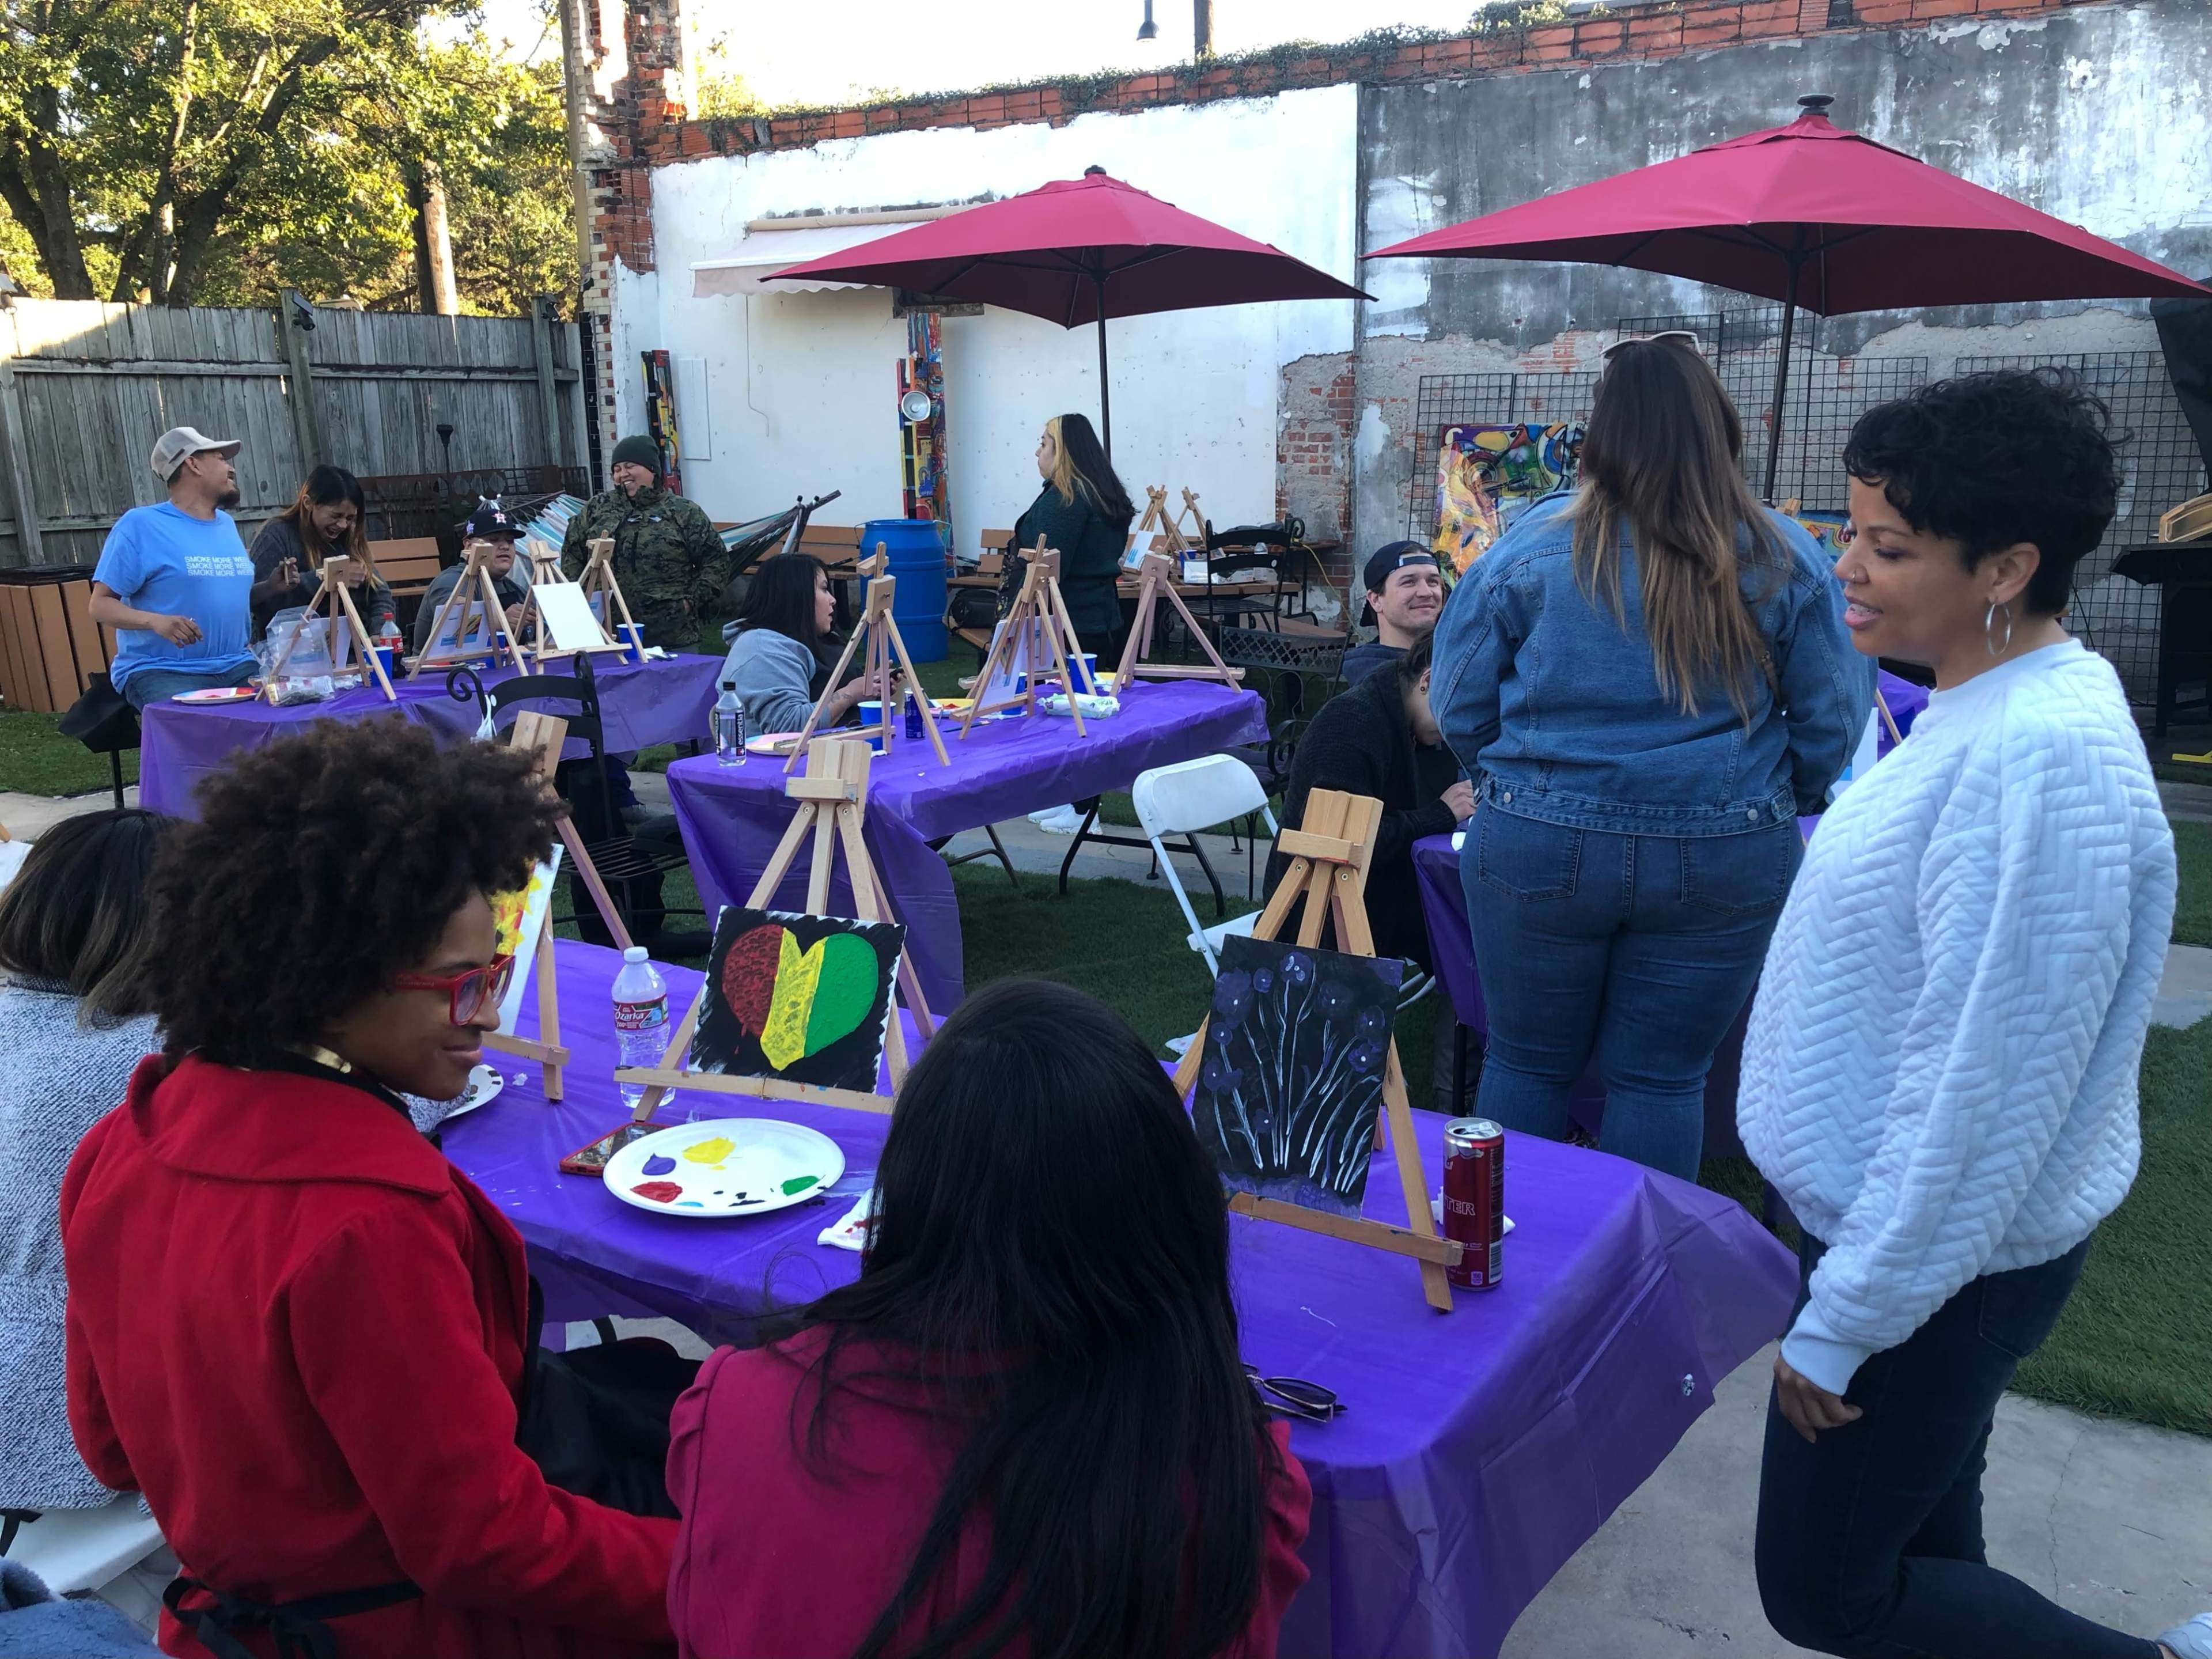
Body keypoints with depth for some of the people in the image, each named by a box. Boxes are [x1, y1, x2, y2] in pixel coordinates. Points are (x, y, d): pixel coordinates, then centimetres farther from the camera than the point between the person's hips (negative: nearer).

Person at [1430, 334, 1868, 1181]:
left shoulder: (1532, 546, -7)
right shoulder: (1785, 560, -4)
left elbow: (1458, 710, -1)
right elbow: (1833, 721, 1)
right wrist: (1777, 797, 21)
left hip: (1540, 848, 0)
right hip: (1724, 860, 1)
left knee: (1526, 1064, 15)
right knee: (1663, 1078, 13)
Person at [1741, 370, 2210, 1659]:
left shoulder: (2037, 760, -28)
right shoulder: (1992, 709, 3)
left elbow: (1979, 1086, -28)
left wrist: (1842, 1323, -19)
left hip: (1939, 1266, -9)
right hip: (1916, 1235, 9)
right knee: (1922, 1539, 23)